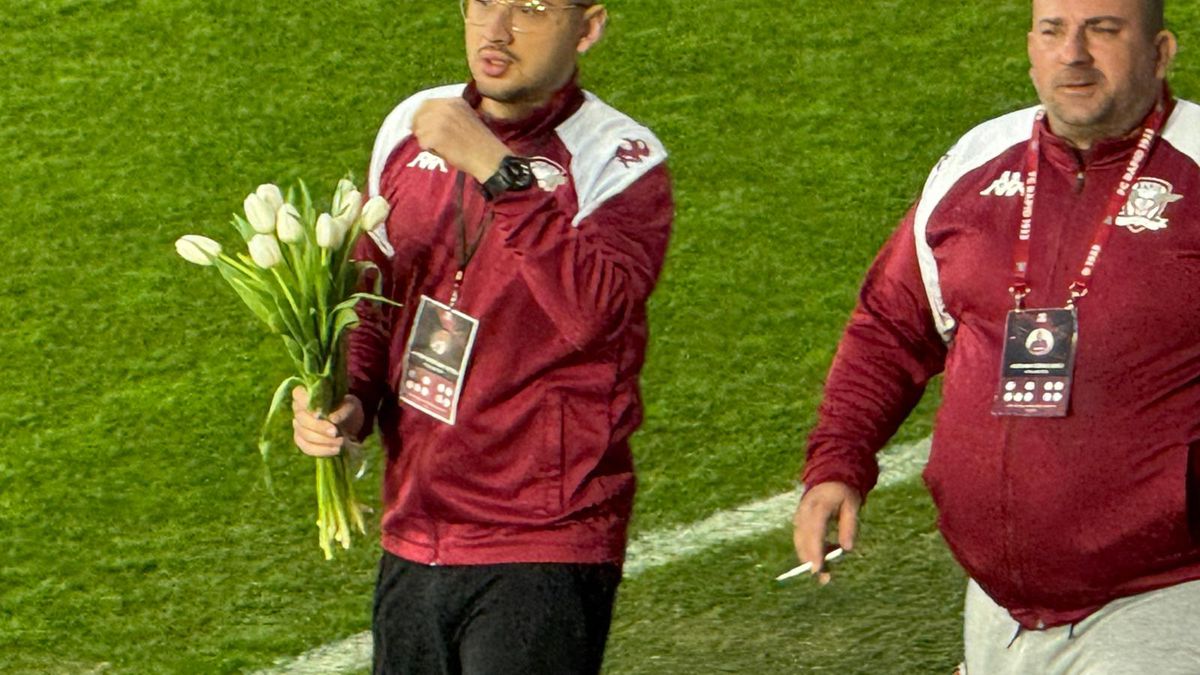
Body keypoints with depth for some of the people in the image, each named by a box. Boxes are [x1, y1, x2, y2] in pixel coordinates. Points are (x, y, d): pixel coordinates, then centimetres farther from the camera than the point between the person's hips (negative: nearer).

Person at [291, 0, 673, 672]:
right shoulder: (410, 128, 8)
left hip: (543, 555, -6)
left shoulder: (622, 162, -9)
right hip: (411, 541, 6)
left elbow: (596, 311, -28)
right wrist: (349, 403, 1)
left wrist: (497, 169, -27)